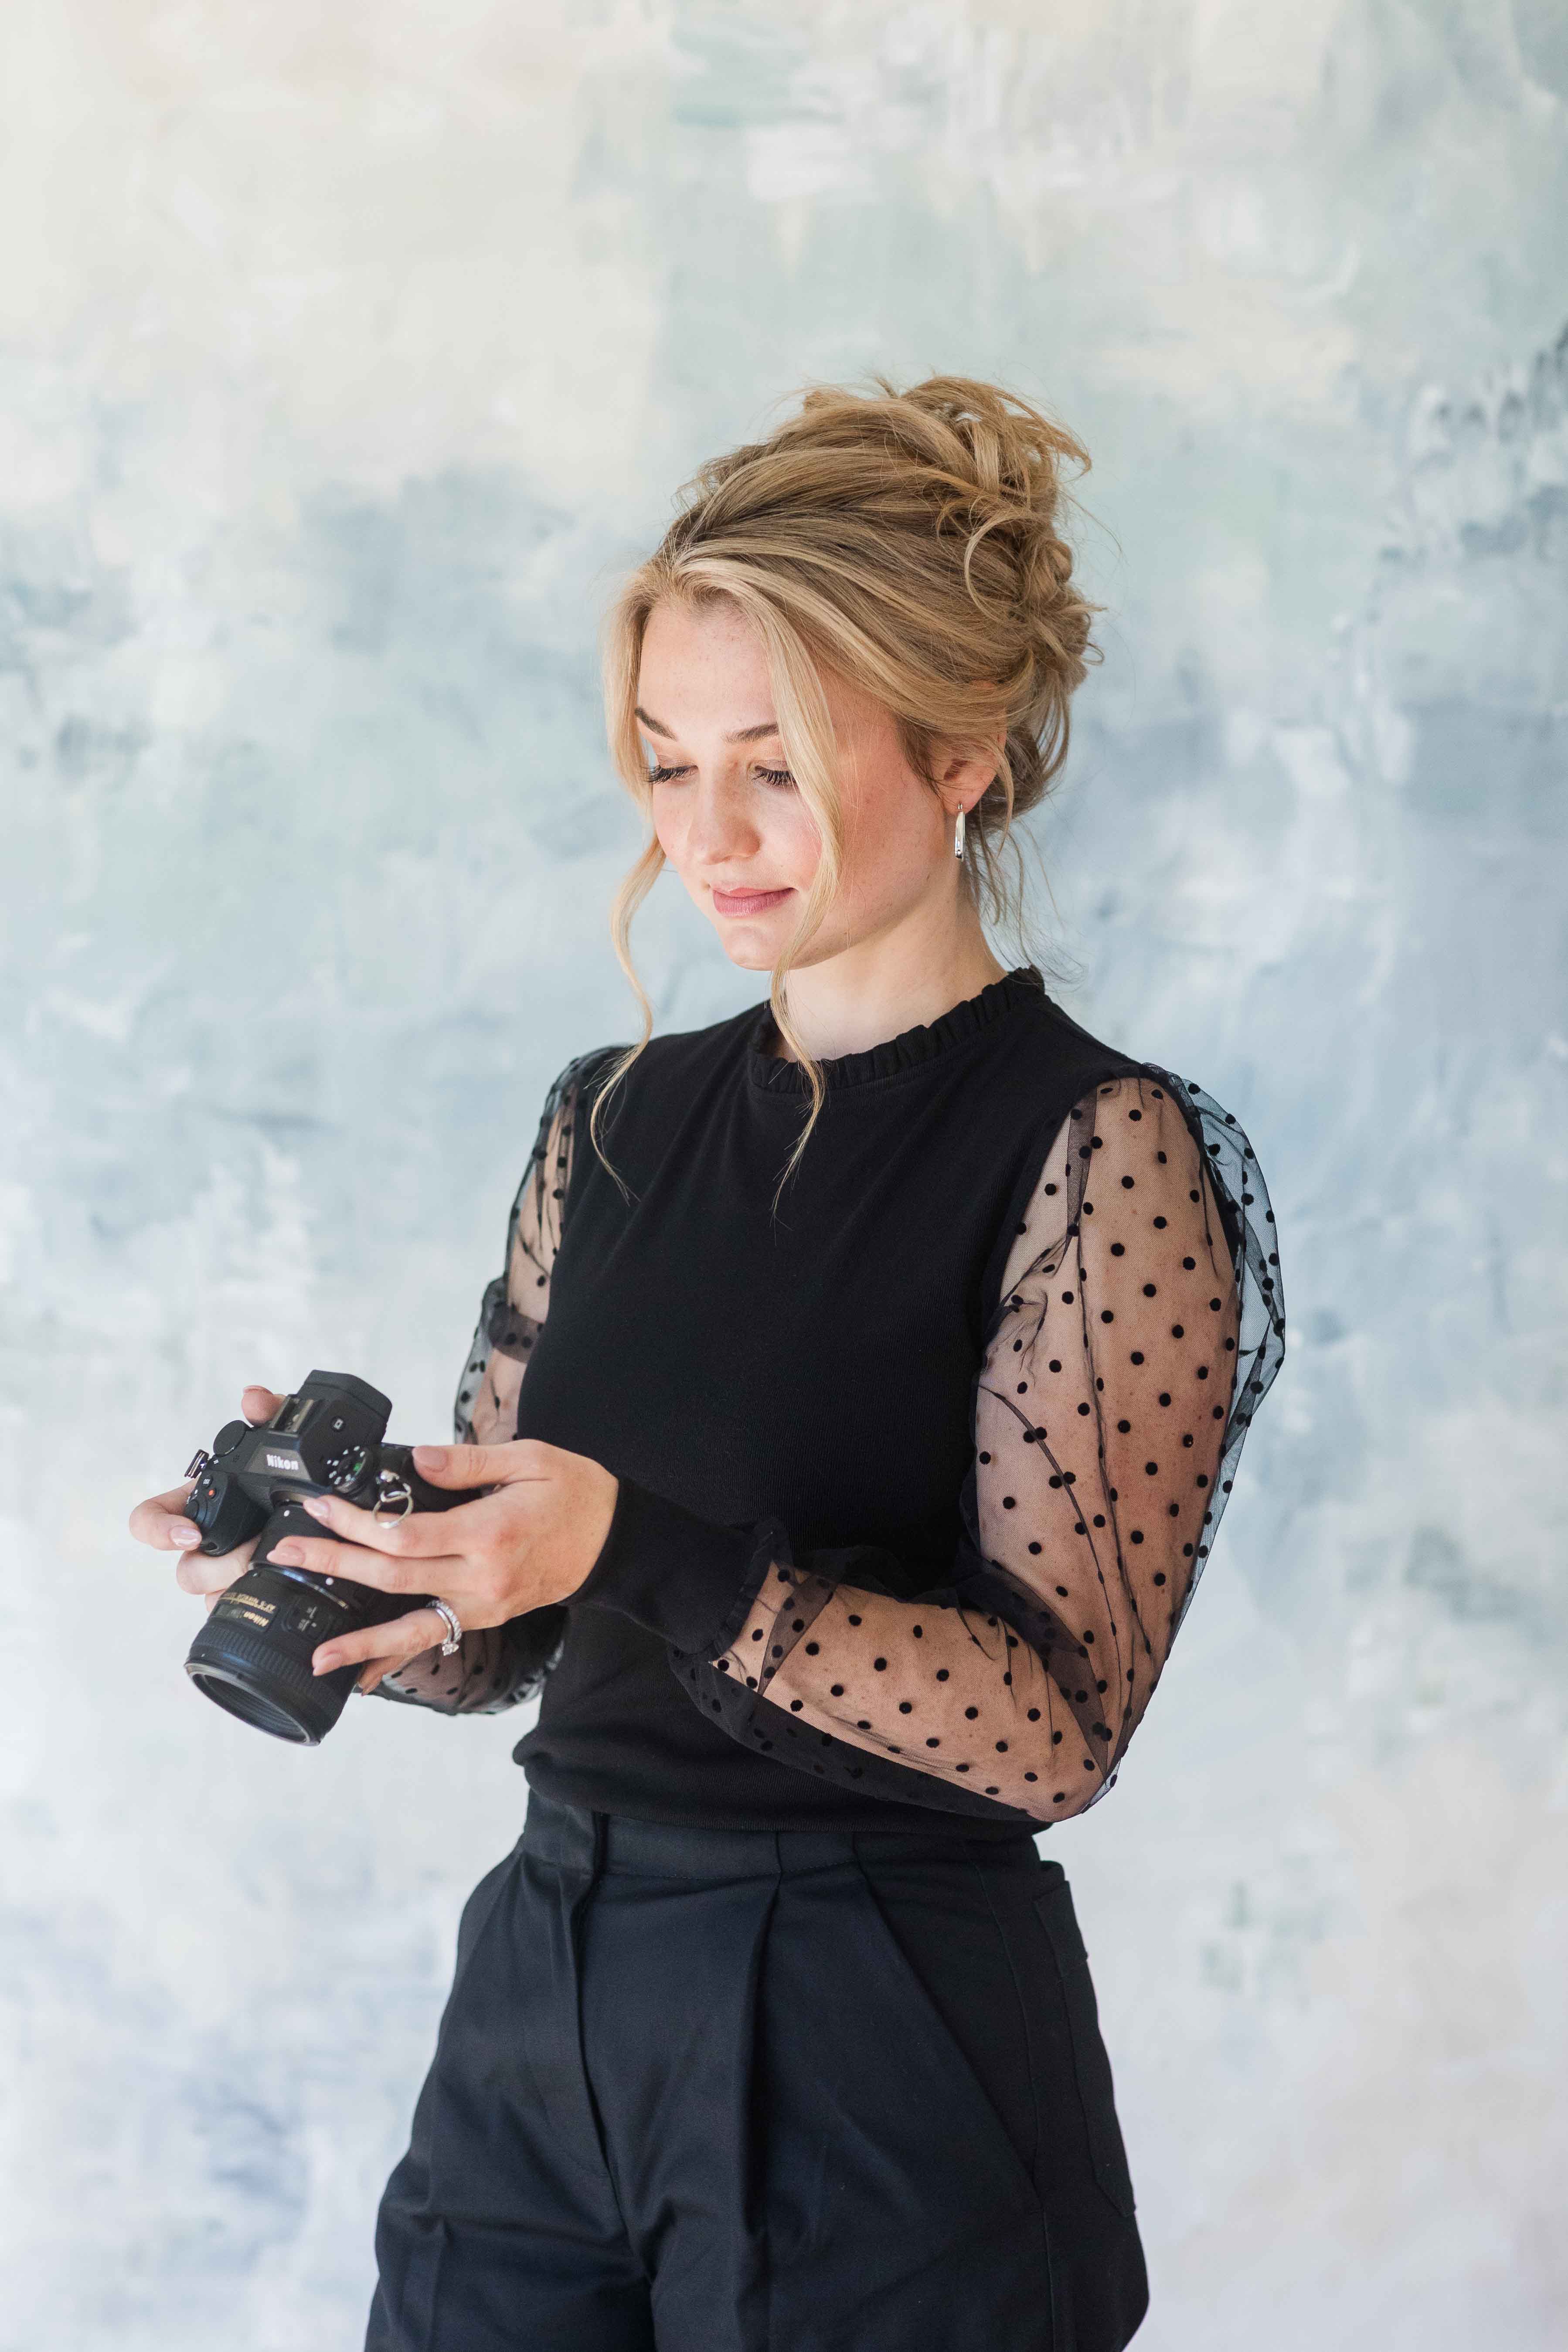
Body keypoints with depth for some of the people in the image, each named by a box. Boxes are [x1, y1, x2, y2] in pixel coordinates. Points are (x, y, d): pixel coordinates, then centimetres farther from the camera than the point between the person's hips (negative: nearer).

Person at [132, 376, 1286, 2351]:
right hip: (537, 2017, 5)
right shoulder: (614, 1119, 9)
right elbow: (493, 1644, 11)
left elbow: (1059, 1718, -15)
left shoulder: (1101, 1150, -8)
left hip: (885, 2075, -5)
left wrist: (650, 1556, -26)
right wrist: (327, 1569, -10)